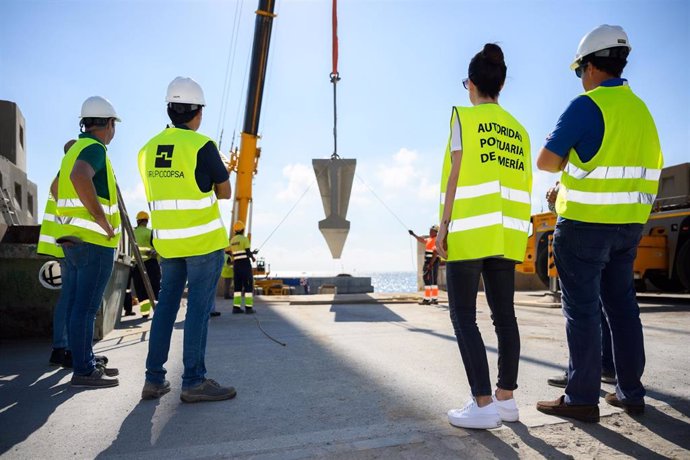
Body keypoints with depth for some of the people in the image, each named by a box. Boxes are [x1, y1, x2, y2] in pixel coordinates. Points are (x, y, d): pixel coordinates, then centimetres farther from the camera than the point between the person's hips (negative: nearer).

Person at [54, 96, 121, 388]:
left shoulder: (75, 149, 19)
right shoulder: (94, 148, -11)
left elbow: (56, 188, 33)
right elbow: (79, 177, -32)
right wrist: (102, 220, -25)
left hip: (73, 238, 10)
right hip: (95, 241, -10)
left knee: (77, 305, 12)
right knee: (85, 307, -6)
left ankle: (87, 362, 22)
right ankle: (83, 371, 1)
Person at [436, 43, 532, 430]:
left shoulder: (465, 117, -1)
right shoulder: (519, 130, 16)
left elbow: (455, 175, -9)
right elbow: (523, 186, 12)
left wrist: (443, 226, -8)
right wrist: (517, 235, 16)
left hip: (470, 230, -6)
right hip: (506, 234, 6)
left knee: (464, 316, -2)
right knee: (504, 314, 8)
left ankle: (484, 404, -4)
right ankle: (506, 398, 15)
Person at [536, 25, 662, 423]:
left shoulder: (587, 106, -12)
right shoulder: (641, 109, 12)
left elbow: (545, 161, -14)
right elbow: (651, 167, 20)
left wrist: (570, 165, 8)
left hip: (585, 224, -8)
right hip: (629, 225, 8)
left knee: (582, 309, -2)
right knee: (622, 305, 14)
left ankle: (582, 398, 5)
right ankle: (631, 392, 22)